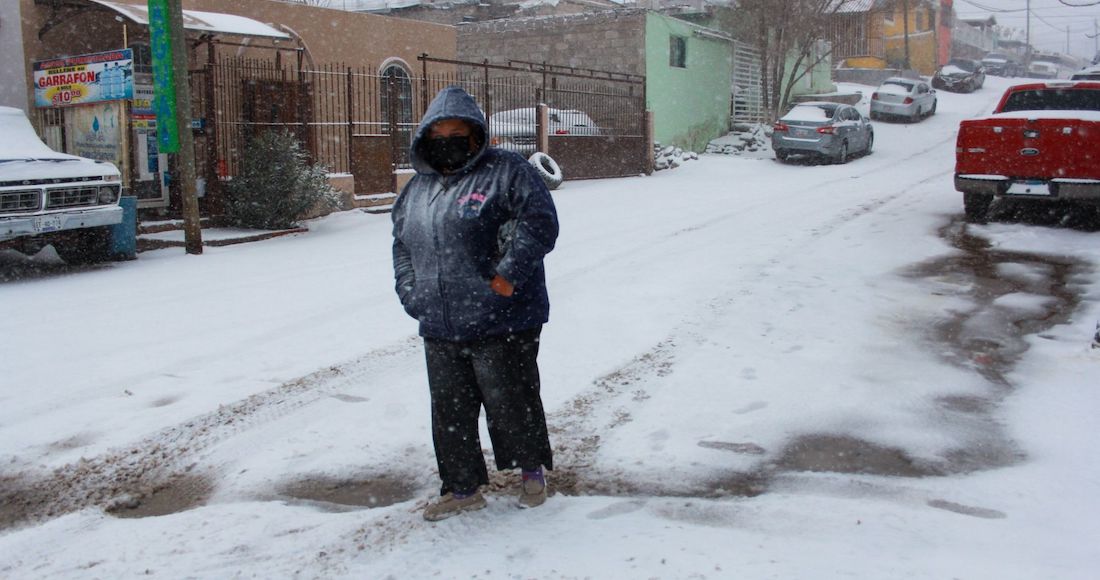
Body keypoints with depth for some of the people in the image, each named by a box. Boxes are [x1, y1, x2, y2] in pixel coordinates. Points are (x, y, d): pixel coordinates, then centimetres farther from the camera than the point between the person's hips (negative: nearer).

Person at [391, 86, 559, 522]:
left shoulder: (505, 171, -6)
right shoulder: (418, 187, 15)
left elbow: (539, 222, -16)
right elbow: (401, 245, 23)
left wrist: (506, 276, -21)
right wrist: (411, 293, 8)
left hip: (502, 325, -6)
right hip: (440, 330, 6)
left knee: (512, 403, 6)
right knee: (450, 411, 13)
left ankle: (533, 471, 31)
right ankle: (463, 488, 29)